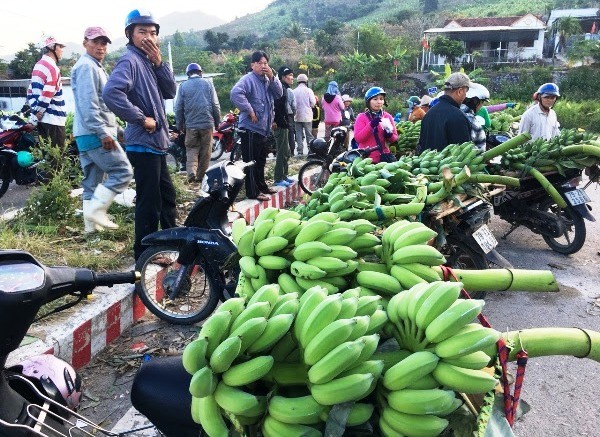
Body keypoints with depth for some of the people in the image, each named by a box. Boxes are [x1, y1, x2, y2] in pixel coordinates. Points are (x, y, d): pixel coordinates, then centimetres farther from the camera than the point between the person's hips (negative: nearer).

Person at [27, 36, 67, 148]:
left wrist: (35, 109, 10)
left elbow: (30, 90, 16)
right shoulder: (52, 68, -13)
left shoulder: (38, 65, 15)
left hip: (41, 118, 9)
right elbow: (47, 94, -21)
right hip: (53, 118, -9)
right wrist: (39, 111, -10)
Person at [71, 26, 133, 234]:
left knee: (92, 181, 11)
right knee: (122, 172, -10)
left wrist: (114, 128, 25)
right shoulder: (87, 66, -10)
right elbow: (88, 104, -20)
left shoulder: (95, 67, 23)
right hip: (95, 134, -11)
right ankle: (95, 210, -9)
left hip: (88, 134, 11)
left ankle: (91, 224, 15)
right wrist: (103, 132, -25)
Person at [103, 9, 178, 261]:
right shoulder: (130, 60, -12)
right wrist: (141, 119, -21)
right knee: (149, 202, -3)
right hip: (143, 144, -10)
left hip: (157, 143, 10)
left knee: (167, 196, 20)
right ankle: (144, 256, 8)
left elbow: (170, 92, 9)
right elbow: (111, 93, -28)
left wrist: (159, 63, -3)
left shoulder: (148, 62, 16)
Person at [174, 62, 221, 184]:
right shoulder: (208, 83, 3)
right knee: (205, 151, 9)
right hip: (207, 123, 0)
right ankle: (201, 176, 13)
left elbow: (178, 108, 3)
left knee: (191, 149, 9)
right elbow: (215, 105, 1)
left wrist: (180, 125, 12)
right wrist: (217, 122, 10)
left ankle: (191, 171, -14)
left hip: (191, 124, 0)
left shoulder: (183, 86, 3)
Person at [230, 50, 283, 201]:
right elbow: (235, 93, -30)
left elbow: (279, 94, 4)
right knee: (251, 162, -4)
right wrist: (249, 110, -26)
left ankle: (261, 186, 33)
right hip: (250, 128, -9)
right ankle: (253, 192, 0)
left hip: (263, 128, 9)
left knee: (261, 160, 20)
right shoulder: (248, 79, -14)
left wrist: (272, 77, -9)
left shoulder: (267, 80, 15)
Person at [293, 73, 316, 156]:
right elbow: (313, 103, -8)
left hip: (297, 116, 2)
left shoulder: (294, 91, 0)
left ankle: (300, 151, 4)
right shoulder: (308, 90, -6)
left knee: (299, 134, 6)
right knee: (309, 134, 5)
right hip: (307, 116, -2)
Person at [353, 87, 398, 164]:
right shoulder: (362, 117, 0)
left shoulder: (388, 116, 8)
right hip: (366, 158, -2)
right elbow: (358, 138, -10)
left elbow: (395, 137, 11)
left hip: (384, 156, 2)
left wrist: (389, 135, -12)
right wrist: (371, 125, -21)